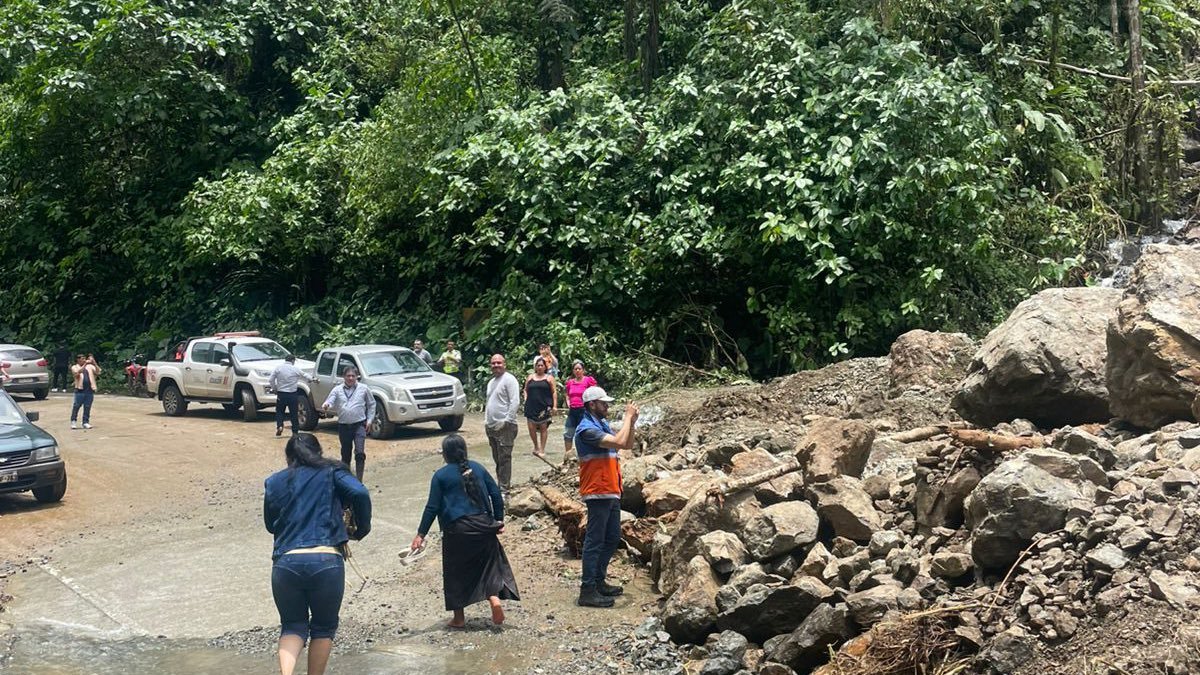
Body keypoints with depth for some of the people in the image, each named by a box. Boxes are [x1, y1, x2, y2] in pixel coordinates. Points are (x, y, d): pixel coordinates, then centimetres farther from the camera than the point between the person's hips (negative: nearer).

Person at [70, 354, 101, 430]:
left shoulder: (90, 366, 15)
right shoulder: (74, 367, 7)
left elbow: (98, 372, 1)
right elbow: (77, 372, -15)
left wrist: (94, 363, -9)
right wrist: (85, 364, -19)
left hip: (90, 390, 3)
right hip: (80, 390, -3)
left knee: (87, 407, 4)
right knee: (76, 406, -3)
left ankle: (86, 422, 10)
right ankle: (73, 421, 5)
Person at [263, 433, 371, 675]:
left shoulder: (275, 482, 16)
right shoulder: (331, 473, 8)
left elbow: (270, 524, 21)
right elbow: (359, 494, -8)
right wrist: (362, 529, 5)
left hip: (285, 562, 2)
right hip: (326, 562, -2)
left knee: (293, 626, 16)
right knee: (323, 627, 18)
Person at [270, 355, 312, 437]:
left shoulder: (278, 368, -1)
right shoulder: (296, 369, -2)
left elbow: (271, 380, -3)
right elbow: (305, 376, 12)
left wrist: (275, 389, 12)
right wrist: (311, 379, 32)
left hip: (281, 394, 1)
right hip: (292, 395, 0)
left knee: (279, 411, 15)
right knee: (294, 413, 8)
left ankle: (279, 426, -7)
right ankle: (295, 431, 10)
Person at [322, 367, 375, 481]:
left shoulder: (363, 389, 3)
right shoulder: (337, 390, 5)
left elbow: (371, 404, 12)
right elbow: (330, 401, -7)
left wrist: (369, 419, 4)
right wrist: (326, 405, -31)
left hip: (359, 425, -2)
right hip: (343, 426, 2)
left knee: (360, 453, -15)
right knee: (345, 454, 13)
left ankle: (359, 480, -13)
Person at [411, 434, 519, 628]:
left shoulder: (441, 475, -2)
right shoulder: (478, 468, 8)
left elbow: (432, 507, -4)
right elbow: (496, 494, 7)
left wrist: (421, 534, 0)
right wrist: (499, 520, 16)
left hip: (457, 529, -3)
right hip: (483, 525, 3)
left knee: (456, 572, 10)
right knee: (489, 564, 14)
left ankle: (459, 618, 17)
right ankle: (495, 598, -9)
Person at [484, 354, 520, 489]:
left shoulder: (509, 379, -8)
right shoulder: (491, 382, 20)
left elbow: (515, 401, -16)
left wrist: (506, 420, -20)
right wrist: (486, 419, 15)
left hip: (505, 426, -9)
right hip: (491, 426, 9)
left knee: (504, 457, -8)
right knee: (497, 458, 12)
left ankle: (504, 487, -5)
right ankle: (500, 482, 20)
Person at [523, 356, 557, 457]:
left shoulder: (549, 378, 6)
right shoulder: (530, 378, 13)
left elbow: (554, 392, 3)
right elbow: (526, 390, 18)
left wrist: (555, 406, -5)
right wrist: (525, 401, 3)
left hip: (545, 406, -2)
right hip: (531, 407, 2)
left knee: (543, 428, 1)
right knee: (531, 428, -3)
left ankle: (542, 450, 7)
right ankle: (536, 447, 19)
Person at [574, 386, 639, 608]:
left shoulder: (603, 425, 14)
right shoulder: (587, 429, -17)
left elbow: (627, 445, 16)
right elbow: (619, 442, -26)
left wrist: (631, 423, 2)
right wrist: (628, 417, -14)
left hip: (611, 492, 10)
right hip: (598, 492, -10)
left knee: (612, 538, 17)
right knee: (595, 541, -6)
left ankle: (598, 581, 27)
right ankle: (587, 591, -1)